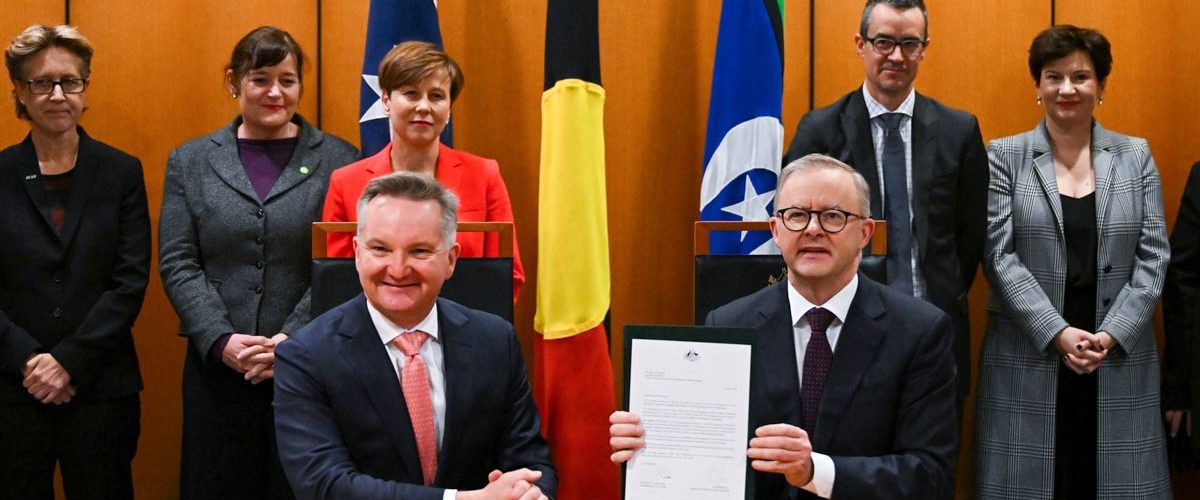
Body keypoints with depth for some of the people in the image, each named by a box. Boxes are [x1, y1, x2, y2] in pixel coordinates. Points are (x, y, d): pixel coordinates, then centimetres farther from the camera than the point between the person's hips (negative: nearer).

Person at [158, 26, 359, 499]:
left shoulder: (337, 159, 3)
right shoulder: (190, 161, 9)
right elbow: (177, 263, 3)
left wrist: (293, 339, -14)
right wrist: (222, 340, -11)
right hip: (216, 366, 2)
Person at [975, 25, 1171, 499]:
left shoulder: (1136, 156, 8)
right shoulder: (1004, 156, 2)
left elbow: (1153, 256, 3)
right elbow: (999, 255, -5)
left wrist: (1112, 335, -10)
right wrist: (1057, 333, -14)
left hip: (1120, 358, 2)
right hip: (1027, 357, -1)